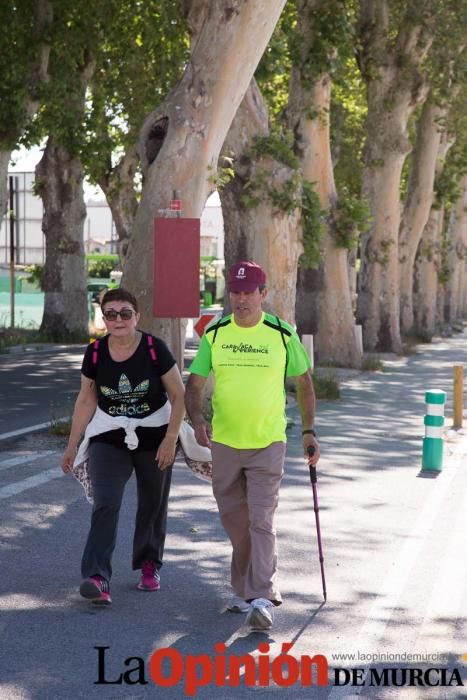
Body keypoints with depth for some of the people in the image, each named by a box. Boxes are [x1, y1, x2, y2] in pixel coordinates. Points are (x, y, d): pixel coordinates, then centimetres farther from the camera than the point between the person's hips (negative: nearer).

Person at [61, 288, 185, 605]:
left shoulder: (154, 348, -13)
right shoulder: (96, 352, -5)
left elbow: (178, 395, -7)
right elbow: (86, 400, 5)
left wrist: (170, 439, -12)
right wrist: (72, 445, 7)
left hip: (154, 436, -1)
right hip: (109, 438, 1)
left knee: (153, 506, 12)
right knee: (105, 505, -15)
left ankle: (149, 565, 35)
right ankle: (97, 579, -22)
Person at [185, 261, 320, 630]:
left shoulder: (282, 334, -3)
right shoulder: (214, 334, 1)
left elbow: (304, 382, 8)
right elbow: (194, 384, 5)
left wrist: (309, 431, 3)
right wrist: (197, 419, -13)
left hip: (268, 443, -3)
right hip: (224, 443, 3)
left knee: (261, 520, -11)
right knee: (235, 522, 10)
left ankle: (261, 600, -10)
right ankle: (246, 588, 27)